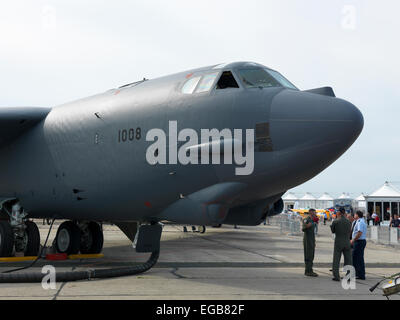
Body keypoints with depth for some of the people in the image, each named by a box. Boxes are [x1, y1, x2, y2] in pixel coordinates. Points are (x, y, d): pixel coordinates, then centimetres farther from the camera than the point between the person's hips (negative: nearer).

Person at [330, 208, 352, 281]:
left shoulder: (335, 222, -9)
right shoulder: (349, 222, -1)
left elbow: (333, 231, 6)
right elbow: (349, 232, 12)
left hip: (338, 243, -2)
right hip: (347, 243, 2)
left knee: (336, 261, 5)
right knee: (348, 260, 9)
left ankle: (336, 276, 2)